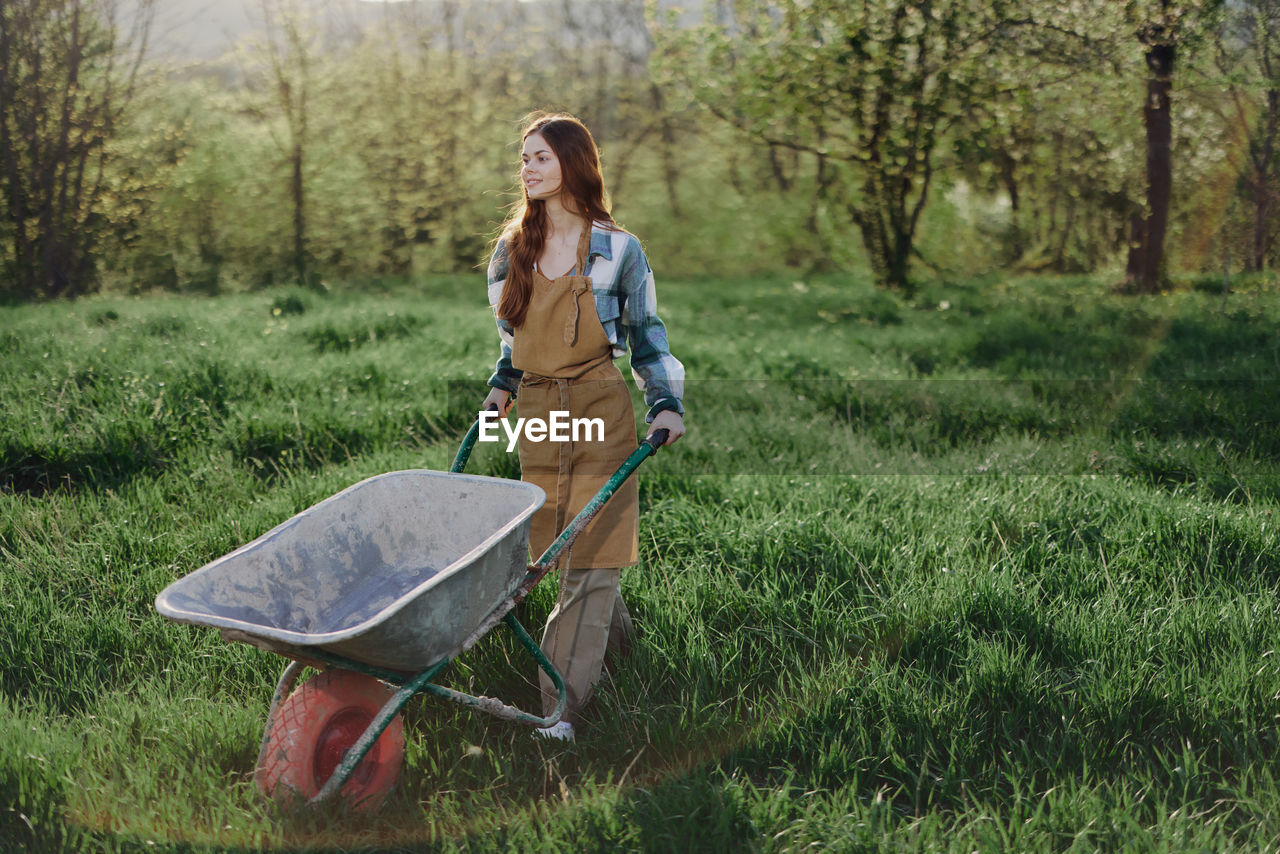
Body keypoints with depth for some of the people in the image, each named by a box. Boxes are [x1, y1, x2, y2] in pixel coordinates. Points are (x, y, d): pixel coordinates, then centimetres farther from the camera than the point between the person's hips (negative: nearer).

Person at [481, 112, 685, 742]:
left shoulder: (616, 249, -2)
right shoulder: (511, 249, 9)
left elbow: (645, 333, 6)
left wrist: (666, 402, -3)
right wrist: (502, 384, 10)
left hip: (600, 410, -4)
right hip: (537, 413, 5)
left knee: (589, 559, -7)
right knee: (562, 553, 11)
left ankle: (563, 708, -6)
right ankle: (617, 646, 36)